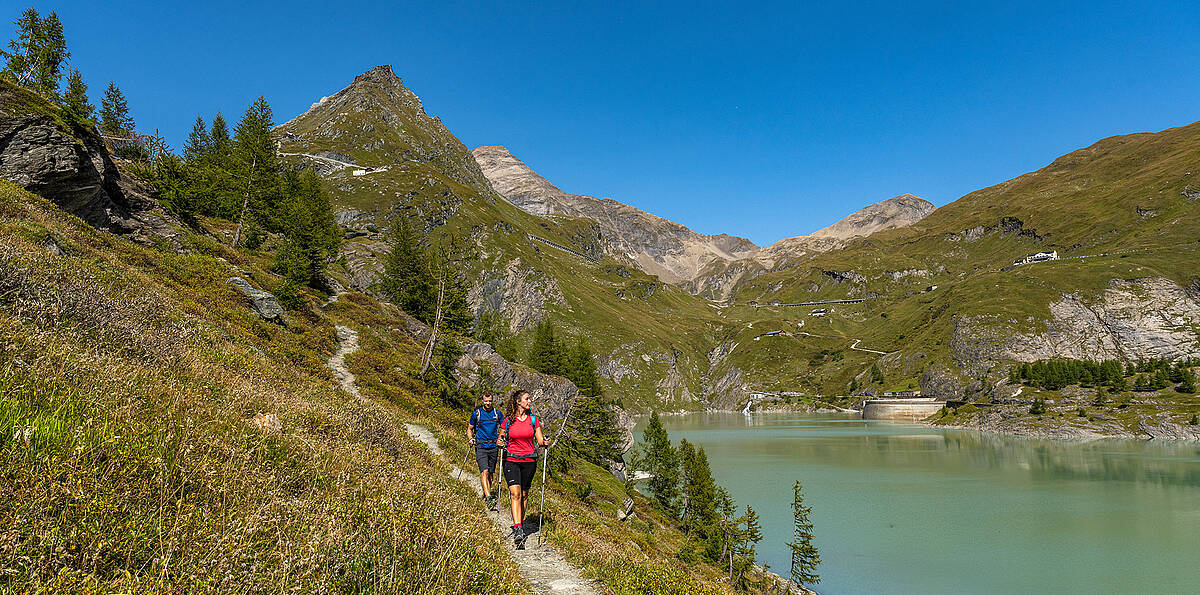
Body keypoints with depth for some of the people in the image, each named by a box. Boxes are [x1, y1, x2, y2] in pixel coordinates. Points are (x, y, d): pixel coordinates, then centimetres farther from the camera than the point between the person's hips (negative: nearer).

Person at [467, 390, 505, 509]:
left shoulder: (497, 413, 5)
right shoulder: (476, 413, 1)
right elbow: (470, 428, 11)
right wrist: (471, 439, -7)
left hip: (493, 447, 3)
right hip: (481, 447, -3)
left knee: (490, 473, 10)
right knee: (484, 471, -17)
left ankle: (487, 494, 28)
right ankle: (488, 498, -26)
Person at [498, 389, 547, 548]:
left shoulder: (533, 419, 5)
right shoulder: (508, 420, 1)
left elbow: (540, 441, 7)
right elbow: (501, 440, 14)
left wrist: (544, 443, -15)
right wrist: (500, 443, -8)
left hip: (529, 461, 2)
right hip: (511, 460, -2)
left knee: (524, 495, 9)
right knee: (515, 493, -15)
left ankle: (520, 524, 25)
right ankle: (518, 530, -22)